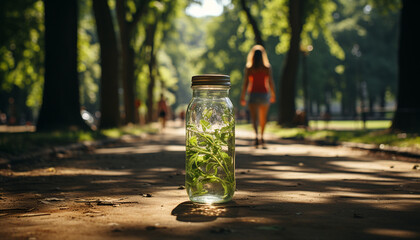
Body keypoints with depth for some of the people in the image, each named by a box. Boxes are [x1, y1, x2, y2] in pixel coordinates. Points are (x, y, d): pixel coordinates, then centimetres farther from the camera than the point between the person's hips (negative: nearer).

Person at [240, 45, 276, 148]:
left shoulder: (249, 68, -4)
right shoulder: (267, 68, -2)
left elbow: (245, 83, -5)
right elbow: (270, 83, -1)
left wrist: (242, 97, 2)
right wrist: (273, 95, 12)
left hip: (253, 94, -2)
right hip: (264, 94, 2)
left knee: (254, 118, -7)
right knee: (263, 118, 19)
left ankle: (257, 135, -31)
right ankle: (262, 137, 31)